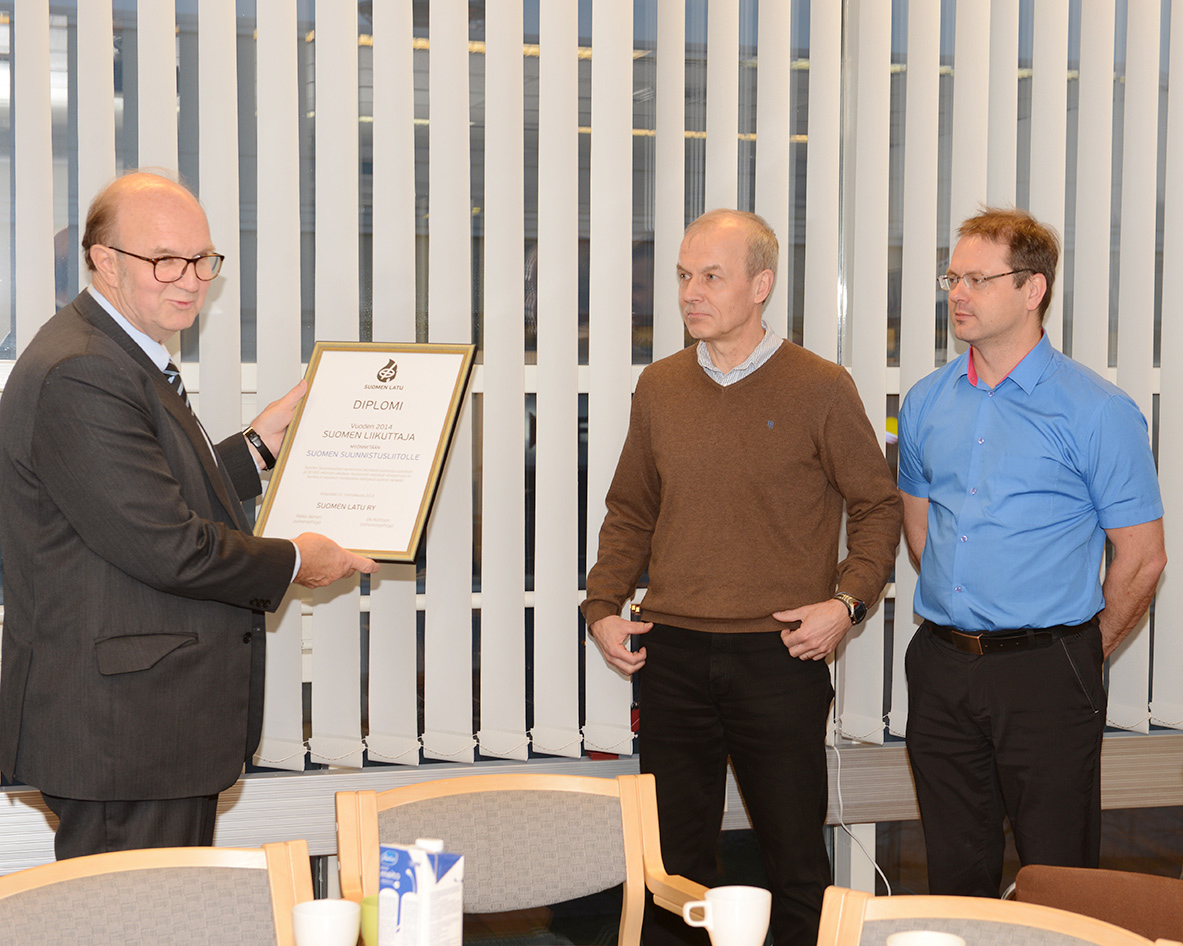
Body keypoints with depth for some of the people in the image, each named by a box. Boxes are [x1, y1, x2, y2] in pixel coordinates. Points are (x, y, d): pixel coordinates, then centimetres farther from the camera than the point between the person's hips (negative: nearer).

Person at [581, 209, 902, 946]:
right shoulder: (660, 387, 8)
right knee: (674, 862, 11)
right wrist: (603, 605, 5)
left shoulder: (820, 388, -3)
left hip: (779, 657, -3)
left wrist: (847, 601, -10)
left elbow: (877, 505, 3)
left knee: (796, 866, 4)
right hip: (673, 656, 4)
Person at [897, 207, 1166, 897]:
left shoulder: (1098, 412, -8)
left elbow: (1143, 558, -5)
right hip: (941, 668, 5)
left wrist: (1083, 655, 3)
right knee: (956, 874, 14)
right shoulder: (927, 403, 8)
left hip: (1045, 679, -5)